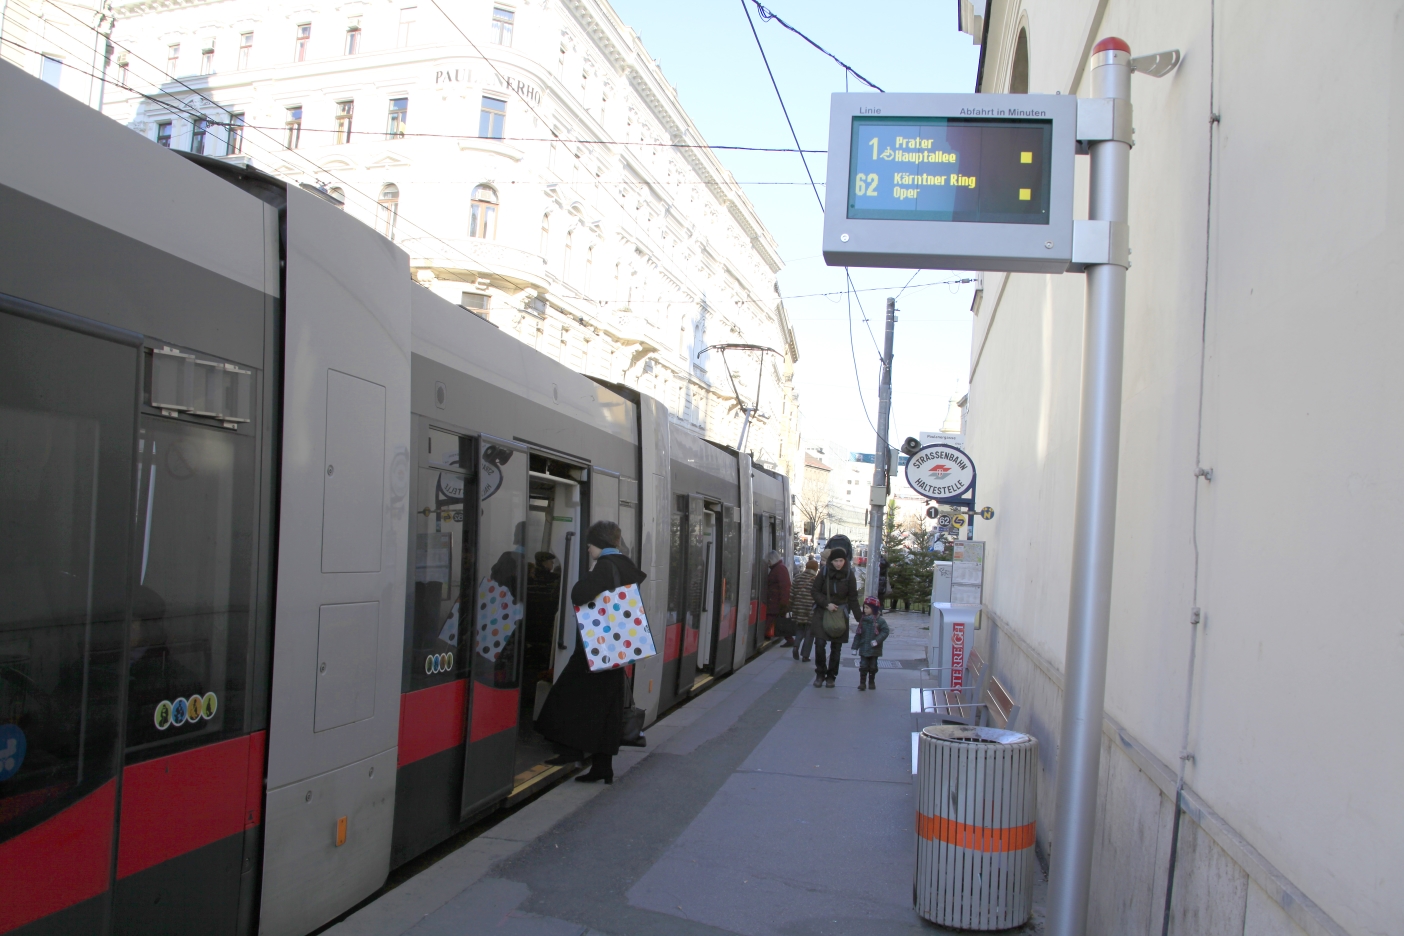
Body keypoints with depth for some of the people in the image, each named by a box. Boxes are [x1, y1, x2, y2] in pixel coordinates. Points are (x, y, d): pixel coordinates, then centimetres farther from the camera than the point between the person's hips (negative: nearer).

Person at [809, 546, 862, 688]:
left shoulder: (849, 575, -3)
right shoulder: (824, 572, -5)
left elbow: (853, 599, 2)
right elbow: (815, 591, 0)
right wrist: (826, 604, -13)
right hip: (822, 613, -1)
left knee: (836, 647, 4)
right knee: (820, 644, -9)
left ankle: (831, 676, 18)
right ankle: (820, 674, 8)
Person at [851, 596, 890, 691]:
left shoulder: (880, 620, -8)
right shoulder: (863, 620, 3)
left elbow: (885, 631, -12)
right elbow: (858, 634, 5)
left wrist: (877, 640, -25)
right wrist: (855, 647, 3)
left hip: (874, 649, -2)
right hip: (864, 648, 2)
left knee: (873, 666, 11)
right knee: (863, 665, -2)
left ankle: (871, 682, 25)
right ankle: (862, 683, 3)